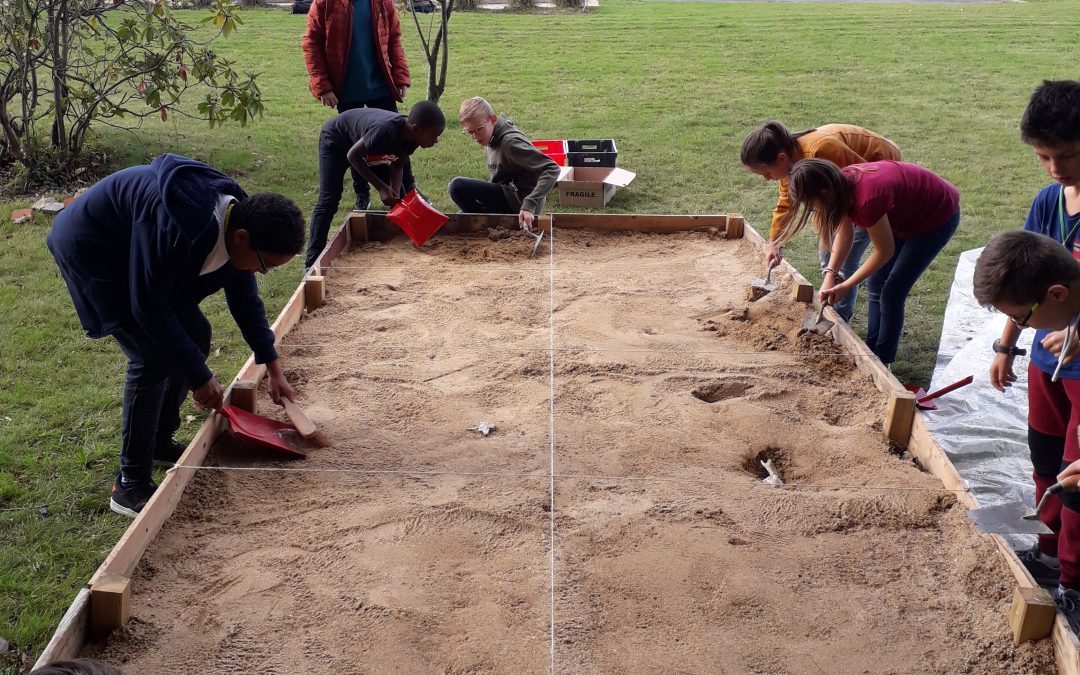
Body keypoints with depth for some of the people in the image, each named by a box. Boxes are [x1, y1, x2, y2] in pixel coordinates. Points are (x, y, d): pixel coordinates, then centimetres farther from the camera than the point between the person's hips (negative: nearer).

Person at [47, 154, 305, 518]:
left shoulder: (234, 221, -11)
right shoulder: (178, 227, -38)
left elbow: (245, 299, 3)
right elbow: (149, 308, -30)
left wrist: (274, 368, 4)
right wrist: (199, 377, -24)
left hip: (136, 254, 9)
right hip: (91, 251, -9)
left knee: (195, 337, 6)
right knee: (153, 358, -17)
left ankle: (160, 441, 23)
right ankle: (130, 485, -7)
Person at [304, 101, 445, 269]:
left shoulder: (411, 136, -21)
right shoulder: (385, 131, -43)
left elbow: (397, 166, -6)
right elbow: (353, 156, -30)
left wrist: (396, 194, -23)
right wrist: (381, 187, -30)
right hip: (336, 139, -8)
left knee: (399, 197, 1)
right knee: (328, 201, -18)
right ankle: (312, 263, -17)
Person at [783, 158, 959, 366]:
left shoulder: (866, 199, -40)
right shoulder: (843, 184, -17)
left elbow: (884, 251, -26)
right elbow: (845, 234, -4)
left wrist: (846, 286, -18)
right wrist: (831, 273, -17)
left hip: (938, 218, -8)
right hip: (906, 214, 8)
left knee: (891, 293, -7)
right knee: (875, 286, 10)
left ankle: (882, 362, 6)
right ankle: (872, 352, 22)